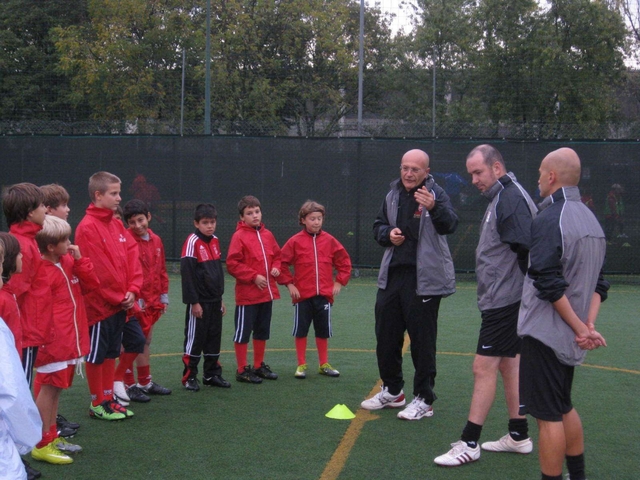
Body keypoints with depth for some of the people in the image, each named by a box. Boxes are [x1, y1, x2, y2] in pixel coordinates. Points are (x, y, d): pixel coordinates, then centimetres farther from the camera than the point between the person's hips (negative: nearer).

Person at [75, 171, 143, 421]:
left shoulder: (117, 224, 9)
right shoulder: (88, 227, -15)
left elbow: (132, 256, 7)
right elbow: (98, 269, -18)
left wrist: (132, 290, -6)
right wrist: (118, 297, -12)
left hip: (121, 303, 8)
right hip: (100, 303, -8)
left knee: (111, 352, 15)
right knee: (96, 354, 5)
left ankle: (108, 399, 25)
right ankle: (97, 404, 15)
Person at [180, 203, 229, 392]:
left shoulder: (215, 241, 10)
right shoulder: (192, 242, -14)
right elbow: (187, 273, -16)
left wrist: (220, 297, 17)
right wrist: (194, 302, -17)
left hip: (214, 300, 7)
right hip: (199, 302, -7)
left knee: (214, 338, 12)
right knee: (195, 339, 1)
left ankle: (212, 374, 22)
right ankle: (189, 377, 11)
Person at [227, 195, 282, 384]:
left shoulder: (267, 235, 7)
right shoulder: (239, 236, -11)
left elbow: (277, 255, 19)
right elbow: (232, 264, -15)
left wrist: (275, 268, -2)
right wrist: (254, 276, -18)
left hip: (267, 293, 7)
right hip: (247, 294, -6)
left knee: (262, 332, 16)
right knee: (242, 332, 2)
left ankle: (259, 366, 29)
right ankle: (242, 370, 12)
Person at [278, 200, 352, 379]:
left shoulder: (329, 241, 1)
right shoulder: (296, 241, -5)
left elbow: (344, 262, 9)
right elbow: (282, 263, -2)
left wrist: (339, 282, 3)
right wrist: (289, 283, -6)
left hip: (324, 295, 2)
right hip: (302, 295, -2)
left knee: (323, 331, 11)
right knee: (300, 331, 7)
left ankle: (324, 364, 23)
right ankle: (301, 365, 18)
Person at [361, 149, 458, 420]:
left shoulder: (435, 194, -9)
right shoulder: (393, 196, 11)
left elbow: (450, 225, -26)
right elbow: (378, 226, 21)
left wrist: (434, 207, -47)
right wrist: (388, 233, -3)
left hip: (424, 279, -7)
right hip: (392, 275, 7)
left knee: (422, 340, 0)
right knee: (386, 335, 14)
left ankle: (424, 400, 12)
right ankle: (392, 391, 31)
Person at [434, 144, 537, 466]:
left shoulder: (511, 199, -17)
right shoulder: (502, 198, 15)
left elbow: (526, 250, -23)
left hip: (504, 303, -11)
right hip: (502, 300, 11)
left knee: (484, 368, -7)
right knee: (509, 364, 15)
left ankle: (469, 444, 0)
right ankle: (518, 436, 25)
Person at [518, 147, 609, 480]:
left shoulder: (548, 219, -17)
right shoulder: (590, 218, 10)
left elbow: (549, 284, -22)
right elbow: (598, 283, 9)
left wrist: (579, 328, -16)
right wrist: (588, 324, -1)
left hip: (545, 332, -9)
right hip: (570, 337, 9)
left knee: (549, 415, -2)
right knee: (564, 407, 22)